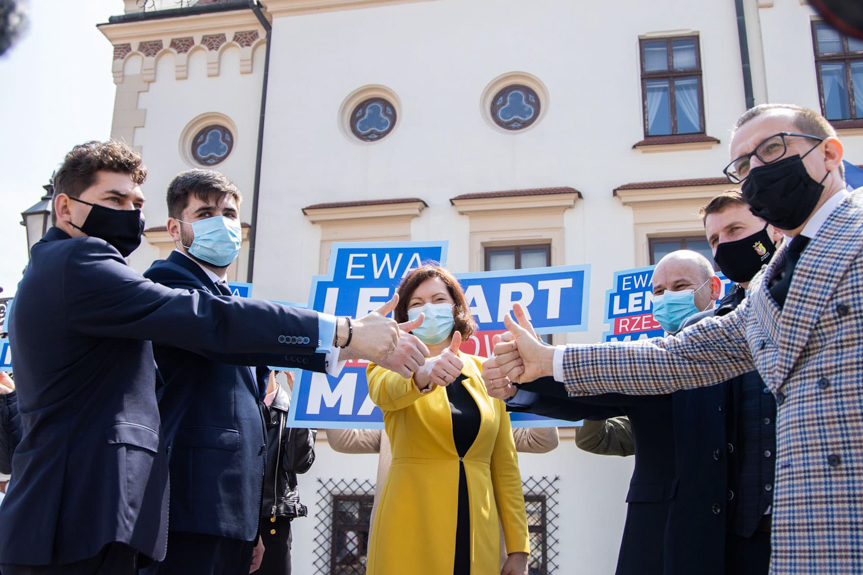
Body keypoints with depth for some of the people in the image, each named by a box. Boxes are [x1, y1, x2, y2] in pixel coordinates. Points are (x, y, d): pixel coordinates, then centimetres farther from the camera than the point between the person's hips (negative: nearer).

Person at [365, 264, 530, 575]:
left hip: (477, 536, 3)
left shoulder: (484, 373, 7)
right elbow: (385, 391, -26)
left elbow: (505, 465, 7)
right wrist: (424, 372, -47)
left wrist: (518, 547, 2)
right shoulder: (393, 363, 0)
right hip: (411, 535, -2)